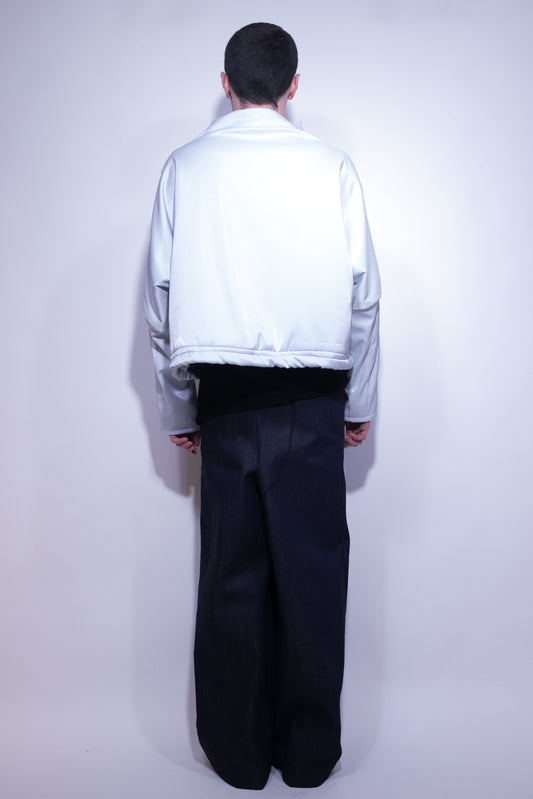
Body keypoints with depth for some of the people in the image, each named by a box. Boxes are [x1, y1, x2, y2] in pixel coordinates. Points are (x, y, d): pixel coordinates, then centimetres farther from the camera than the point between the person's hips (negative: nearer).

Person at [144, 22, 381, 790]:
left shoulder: (185, 167, 4)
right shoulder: (330, 165, 1)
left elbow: (161, 297, 4)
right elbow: (363, 295, 1)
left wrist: (178, 411, 11)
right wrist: (360, 404, 10)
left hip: (223, 399, 1)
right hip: (311, 401, -1)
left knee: (231, 579, 8)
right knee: (312, 576, 7)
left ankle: (239, 755, 21)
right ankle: (309, 755, 19)